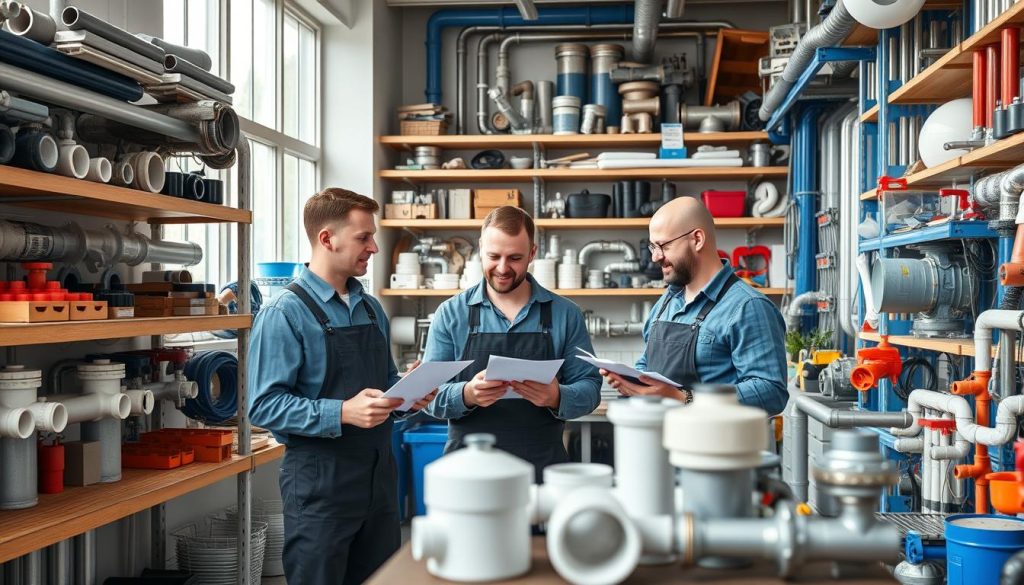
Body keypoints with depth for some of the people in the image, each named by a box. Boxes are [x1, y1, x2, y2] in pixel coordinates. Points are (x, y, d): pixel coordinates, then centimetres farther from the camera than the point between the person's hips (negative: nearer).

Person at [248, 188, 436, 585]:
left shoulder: (371, 308, 11)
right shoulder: (285, 313, -11)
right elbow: (265, 406, -17)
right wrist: (342, 413, -27)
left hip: (379, 473, 7)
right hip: (320, 479, -7)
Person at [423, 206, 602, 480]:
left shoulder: (565, 314, 3)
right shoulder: (450, 314, 2)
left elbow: (589, 388, 2)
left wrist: (556, 397, -20)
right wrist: (467, 395, -23)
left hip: (543, 467, 0)